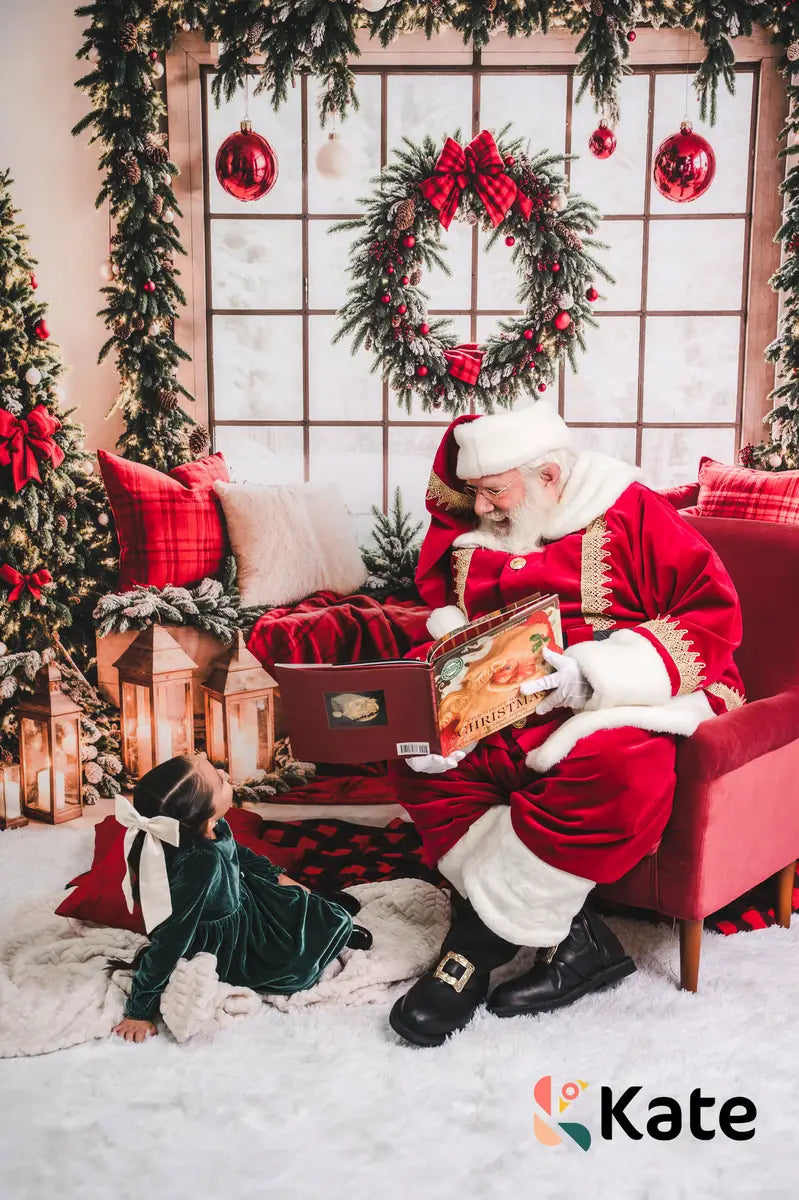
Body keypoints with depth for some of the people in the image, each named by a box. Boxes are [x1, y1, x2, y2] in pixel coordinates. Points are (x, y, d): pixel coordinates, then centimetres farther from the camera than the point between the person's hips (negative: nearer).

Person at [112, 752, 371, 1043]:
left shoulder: (212, 828, -22)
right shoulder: (201, 862, -44)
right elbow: (169, 941, -35)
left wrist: (278, 877, 13)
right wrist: (139, 1011, -26)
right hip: (231, 949, -6)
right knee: (337, 922, 7)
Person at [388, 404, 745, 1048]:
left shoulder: (632, 515, -5)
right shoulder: (472, 537, 12)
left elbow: (715, 614, -12)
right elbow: (447, 637, 14)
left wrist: (595, 674, -24)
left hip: (635, 702, -5)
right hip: (510, 712, 6)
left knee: (613, 768, -38)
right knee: (420, 759, -17)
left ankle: (479, 941, -18)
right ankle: (572, 941, -15)